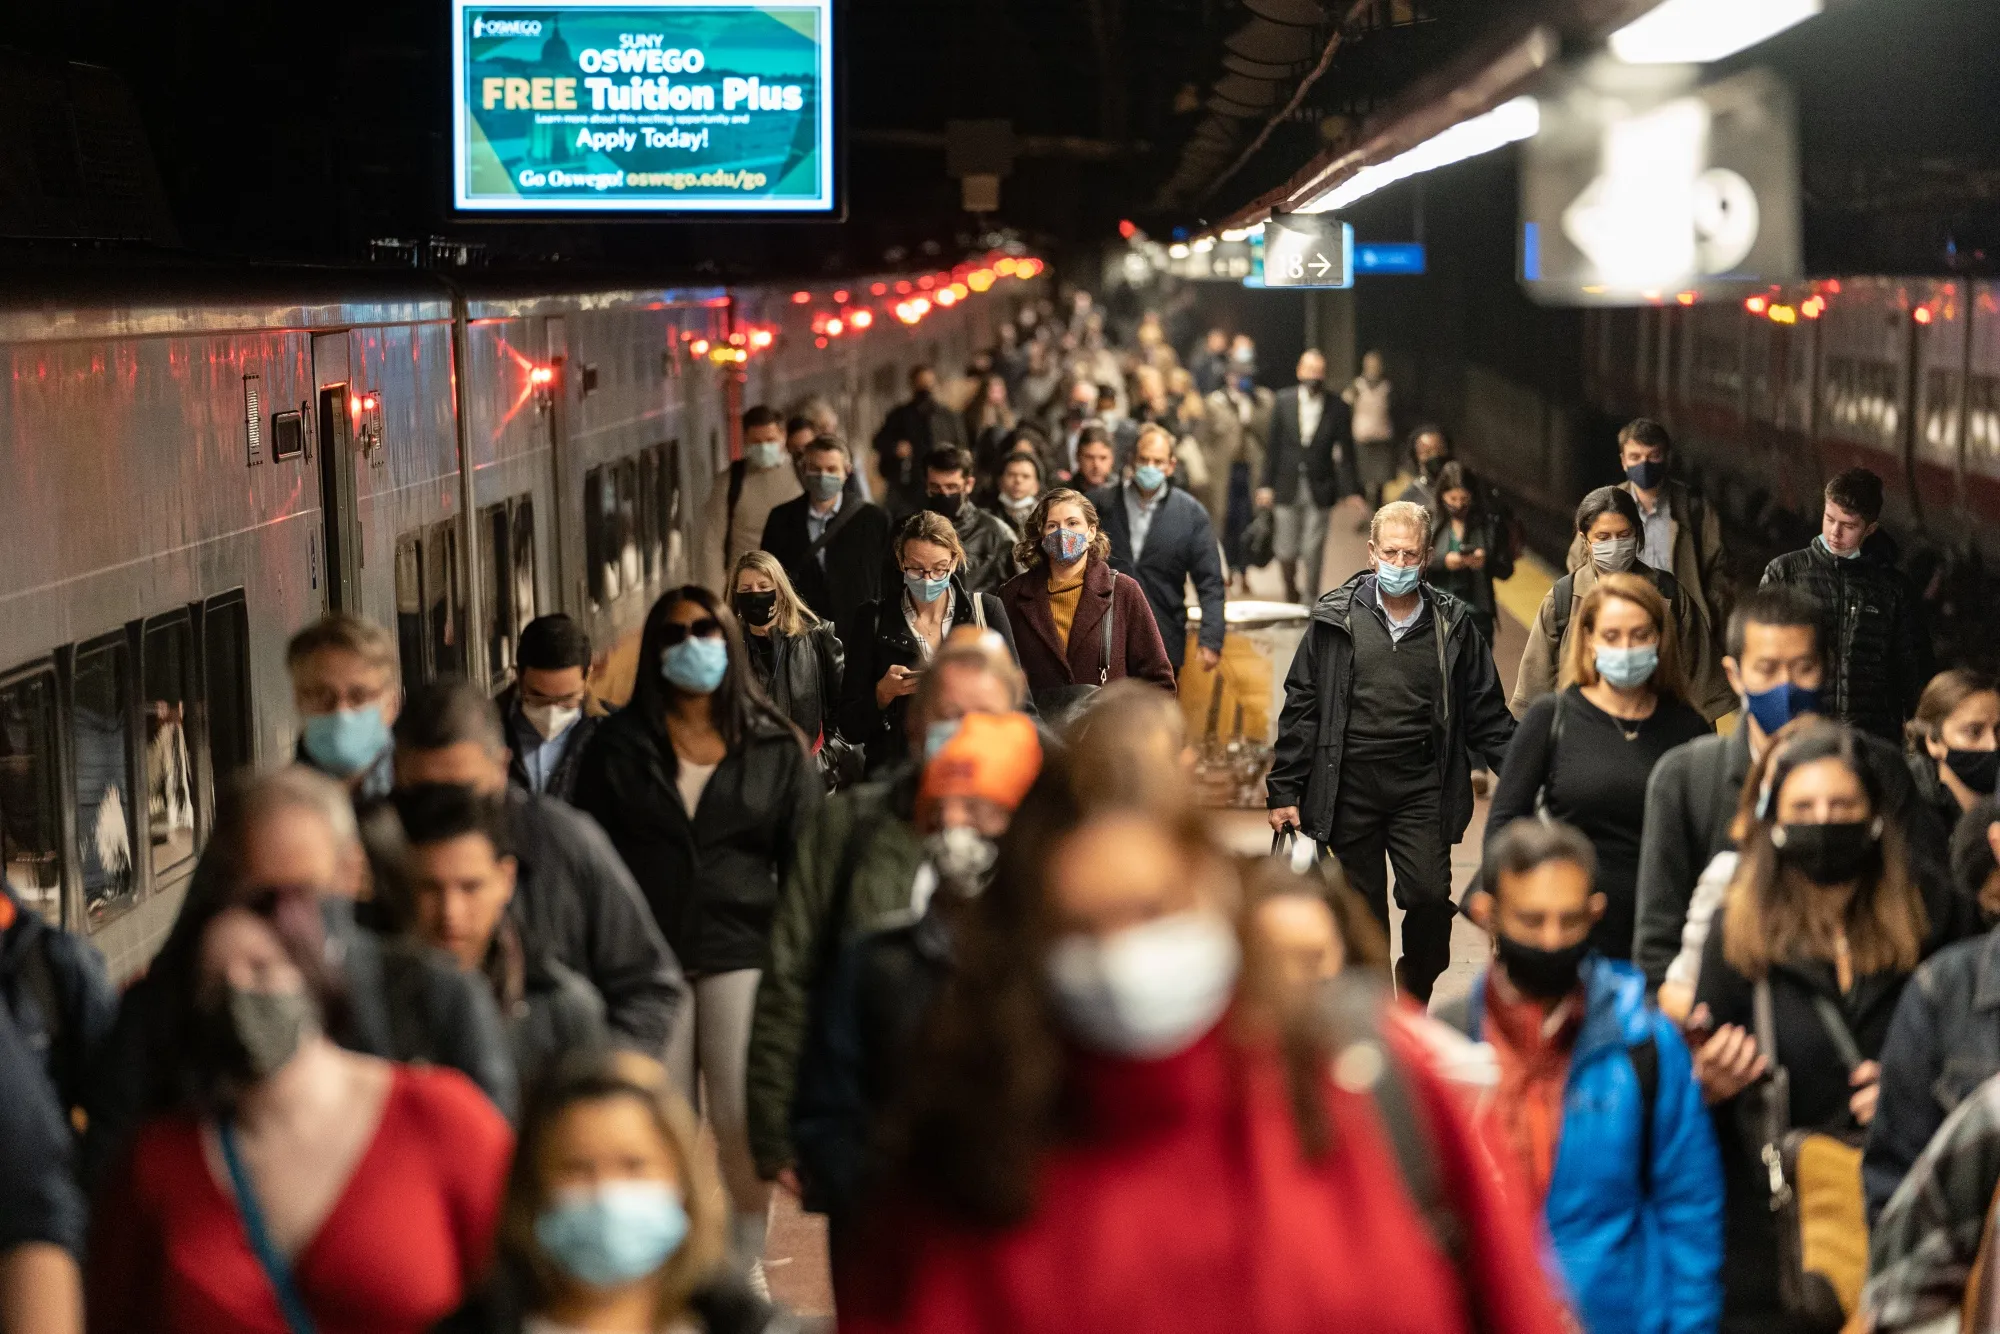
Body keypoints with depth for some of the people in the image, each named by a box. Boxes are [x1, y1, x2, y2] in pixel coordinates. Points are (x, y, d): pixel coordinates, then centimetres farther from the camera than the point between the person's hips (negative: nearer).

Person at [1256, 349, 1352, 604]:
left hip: (1319, 490, -1)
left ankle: (1311, 600, 10)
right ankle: (1290, 594, 28)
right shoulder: (1283, 401, 2)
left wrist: (1350, 493, -6)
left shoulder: (1337, 408, -1)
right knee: (1286, 549, 5)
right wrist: (1266, 485, 0)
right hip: (1287, 488, 1)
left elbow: (1345, 453, 0)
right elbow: (1272, 445, 4)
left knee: (1312, 551, -2)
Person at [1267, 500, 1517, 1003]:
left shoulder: (1451, 625, 5)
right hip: (1350, 787, 0)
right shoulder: (1337, 620, 3)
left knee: (1429, 895, -11)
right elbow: (1300, 708, 5)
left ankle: (1415, 984, 16)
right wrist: (1283, 791, 2)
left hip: (1422, 788, 0)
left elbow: (1485, 714, 10)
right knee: (1362, 910, 5)